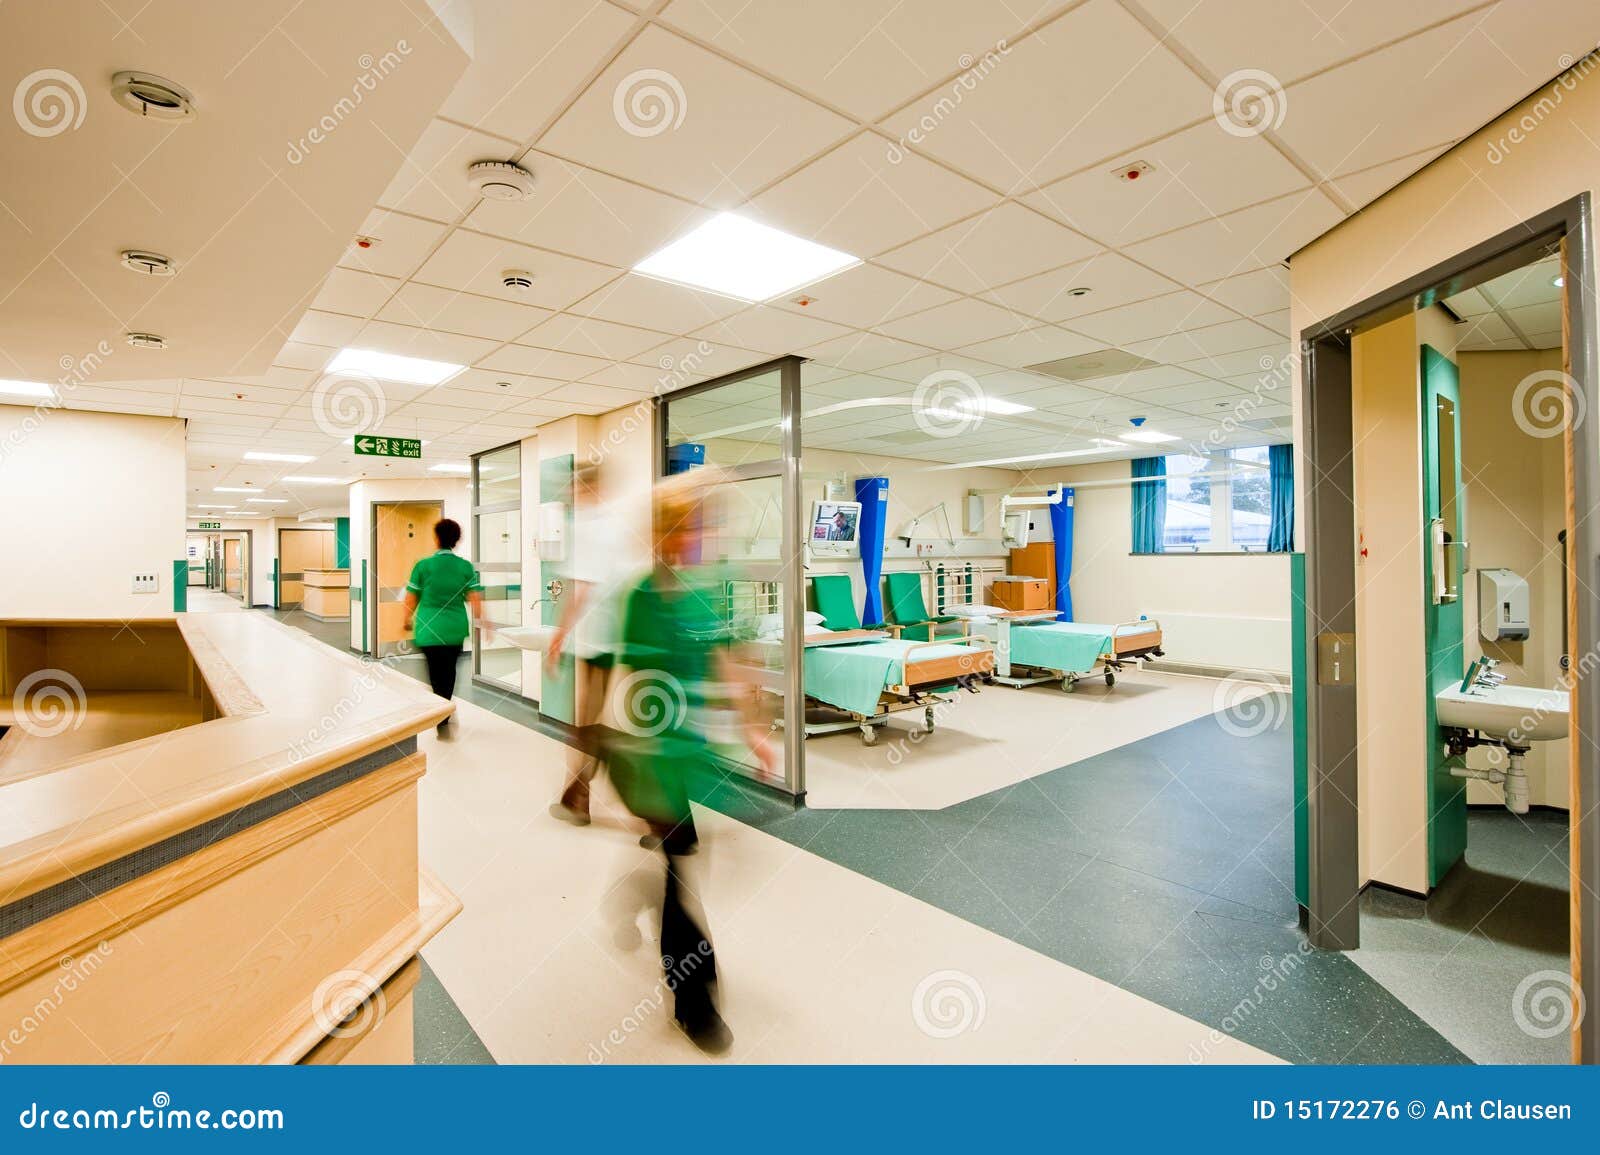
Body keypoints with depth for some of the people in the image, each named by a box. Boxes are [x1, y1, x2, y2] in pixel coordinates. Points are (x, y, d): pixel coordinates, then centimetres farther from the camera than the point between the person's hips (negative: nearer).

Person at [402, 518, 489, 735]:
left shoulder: (423, 565, -5)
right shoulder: (466, 567, -2)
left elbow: (411, 599, 1)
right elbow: (475, 598, -5)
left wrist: (407, 621, 17)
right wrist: (482, 621, 7)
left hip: (429, 629, -2)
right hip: (456, 629, 2)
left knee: (436, 673, 5)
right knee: (449, 672, 18)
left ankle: (443, 722, -1)